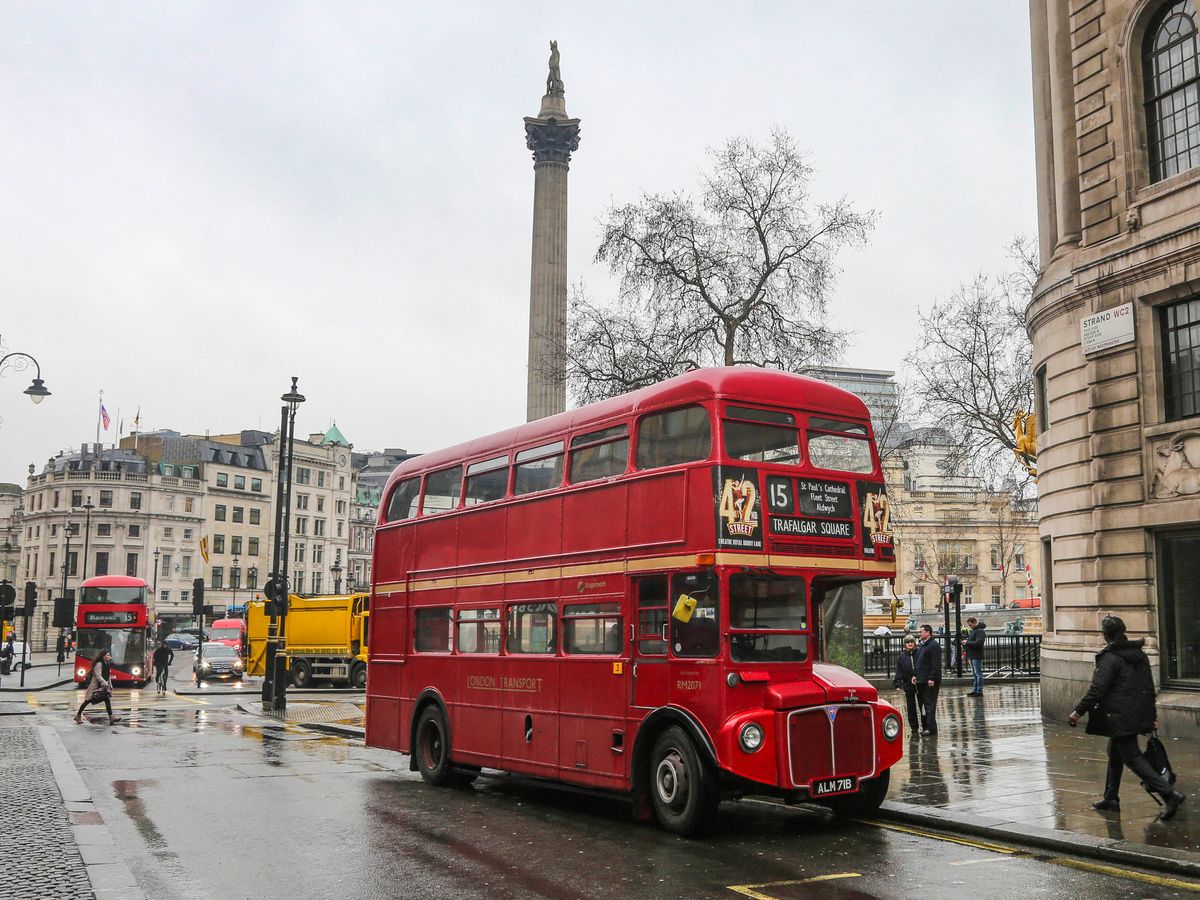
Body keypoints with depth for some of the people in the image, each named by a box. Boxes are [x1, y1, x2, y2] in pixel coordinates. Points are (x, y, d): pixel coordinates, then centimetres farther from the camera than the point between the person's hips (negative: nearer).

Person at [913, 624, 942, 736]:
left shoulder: (934, 645, -12)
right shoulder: (921, 646, 18)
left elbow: (936, 664, -18)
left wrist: (932, 678, -22)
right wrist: (915, 675, 16)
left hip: (930, 681, -10)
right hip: (921, 680, 10)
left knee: (930, 704, -8)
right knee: (922, 703, 11)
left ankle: (931, 728, -6)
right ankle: (926, 726, 18)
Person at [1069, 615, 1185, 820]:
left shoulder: (1109, 659, -17)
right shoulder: (1139, 655, 10)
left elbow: (1097, 689, -21)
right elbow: (1149, 686, 15)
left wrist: (1078, 712, -15)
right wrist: (1152, 715, 23)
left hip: (1120, 718, -9)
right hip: (1139, 715, 9)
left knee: (1132, 757, -4)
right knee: (1115, 753, 20)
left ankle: (1170, 795, -14)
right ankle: (1111, 799, 27)